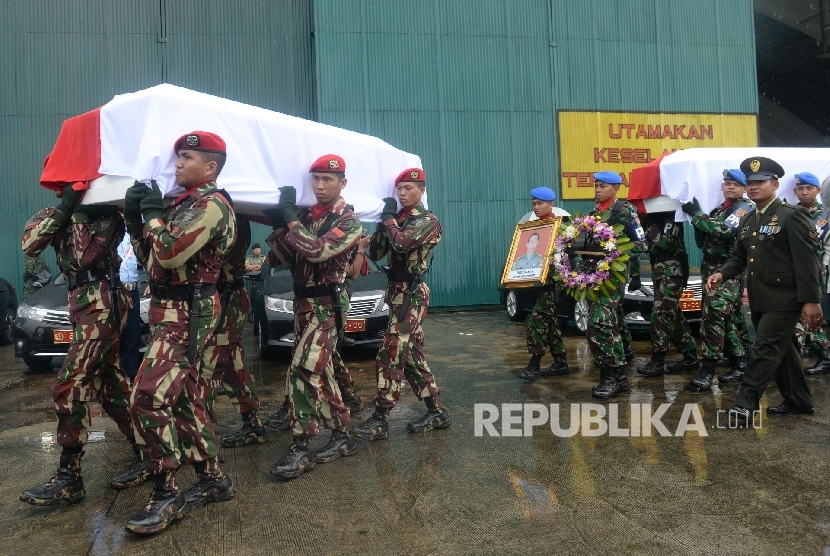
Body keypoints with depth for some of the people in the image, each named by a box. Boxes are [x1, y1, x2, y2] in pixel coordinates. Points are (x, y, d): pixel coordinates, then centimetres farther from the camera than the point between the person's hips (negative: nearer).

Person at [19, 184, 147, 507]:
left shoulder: (105, 212, -3)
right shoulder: (62, 211, 14)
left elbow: (84, 258, -13)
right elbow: (29, 244, -1)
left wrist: (77, 215, -11)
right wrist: (62, 209, -9)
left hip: (102, 306, -8)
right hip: (83, 305, 8)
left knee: (69, 388, -10)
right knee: (110, 386, 9)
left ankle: (69, 478, -3)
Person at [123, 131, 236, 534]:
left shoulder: (212, 205, -13)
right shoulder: (183, 203, 17)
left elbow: (169, 255, -24)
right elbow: (149, 259, 18)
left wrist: (154, 213, -9)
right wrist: (135, 218, 5)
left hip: (186, 314, -10)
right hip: (171, 312, 10)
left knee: (148, 399, -14)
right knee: (184, 398, 13)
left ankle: (166, 496, -3)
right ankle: (212, 479, 24)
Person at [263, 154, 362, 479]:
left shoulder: (348, 222, -9)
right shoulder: (306, 215, 12)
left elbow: (317, 251, -25)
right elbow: (289, 260, 10)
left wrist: (290, 218, -21)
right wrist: (278, 226, -4)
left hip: (324, 306, -8)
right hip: (302, 302, 8)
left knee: (303, 372, -15)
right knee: (320, 372, 12)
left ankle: (301, 449, -9)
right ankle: (342, 435, 24)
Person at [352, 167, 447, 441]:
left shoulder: (428, 221, -7)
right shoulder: (396, 219, 15)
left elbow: (403, 243, -26)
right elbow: (375, 254, 10)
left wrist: (389, 219, -10)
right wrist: (382, 221, -1)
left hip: (411, 293, -8)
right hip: (396, 290, 9)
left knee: (390, 355, -10)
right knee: (411, 355, 11)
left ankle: (380, 420, -3)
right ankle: (436, 412, 21)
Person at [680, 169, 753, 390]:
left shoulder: (745, 208, -3)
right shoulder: (717, 209, 20)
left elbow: (724, 231, -21)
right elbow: (702, 242, 19)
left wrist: (696, 214, -14)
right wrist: (697, 218, 1)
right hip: (711, 269, 8)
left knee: (714, 313, -19)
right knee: (728, 318, 12)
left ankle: (708, 369, -18)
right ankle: (740, 364, 22)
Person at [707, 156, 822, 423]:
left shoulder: (792, 215, -10)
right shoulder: (747, 221, 13)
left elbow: (807, 261, -15)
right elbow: (740, 258, 17)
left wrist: (810, 300, -19)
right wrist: (722, 273, -4)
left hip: (784, 298, -8)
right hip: (760, 299, 8)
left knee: (765, 349, -8)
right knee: (782, 349, 16)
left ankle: (745, 403, -5)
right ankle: (798, 400, 28)